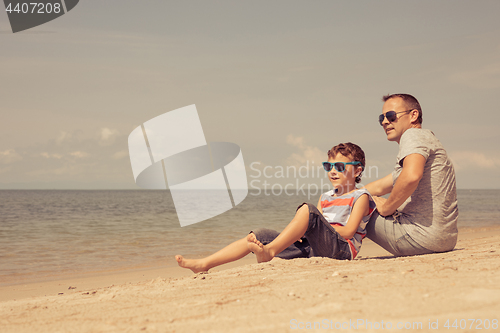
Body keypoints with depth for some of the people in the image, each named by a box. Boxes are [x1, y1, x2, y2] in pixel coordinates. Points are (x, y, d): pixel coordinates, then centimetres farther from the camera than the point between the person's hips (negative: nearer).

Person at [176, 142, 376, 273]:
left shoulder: (361, 197, 5)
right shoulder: (325, 197, 26)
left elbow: (348, 231, -8)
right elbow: (315, 226, 16)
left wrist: (316, 223, -6)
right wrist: (303, 229, -7)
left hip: (340, 248, -7)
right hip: (310, 246, 7)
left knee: (307, 209, -31)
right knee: (261, 235, -8)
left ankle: (269, 251, -39)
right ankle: (204, 264, -16)